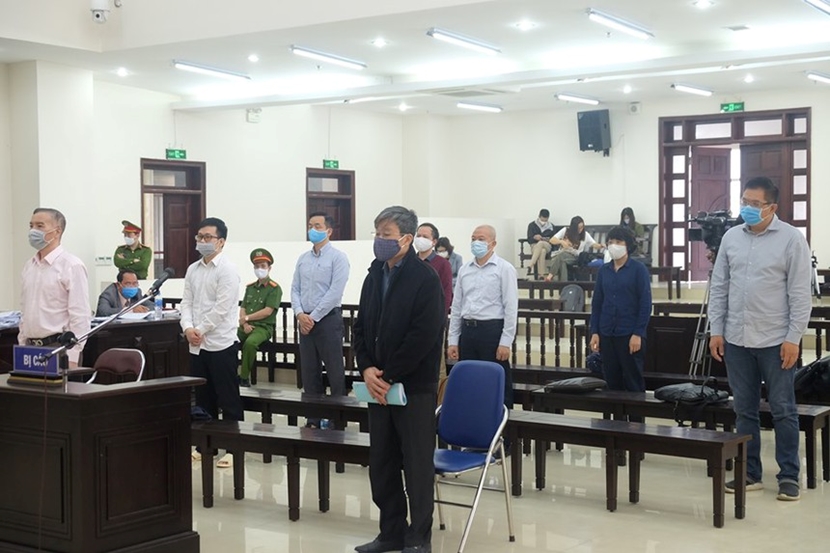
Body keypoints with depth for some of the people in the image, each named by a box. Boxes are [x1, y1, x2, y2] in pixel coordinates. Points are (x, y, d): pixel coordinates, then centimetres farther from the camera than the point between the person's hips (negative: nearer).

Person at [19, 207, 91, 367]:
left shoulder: (71, 266, -10)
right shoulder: (29, 266, 12)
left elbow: (80, 317, -14)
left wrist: (72, 358, -18)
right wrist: (21, 347, 13)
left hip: (59, 347, -7)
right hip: (31, 347, 7)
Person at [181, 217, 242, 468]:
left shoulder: (227, 270, -8)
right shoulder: (193, 269, 13)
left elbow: (222, 307, -15)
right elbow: (186, 302, 9)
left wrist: (201, 330, -13)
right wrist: (188, 328, -8)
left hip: (220, 343, -7)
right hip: (196, 344, 7)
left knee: (228, 398, 0)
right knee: (203, 398, 13)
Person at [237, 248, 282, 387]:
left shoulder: (274, 288, -2)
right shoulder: (250, 287, 17)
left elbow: (267, 311, -11)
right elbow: (242, 309, 12)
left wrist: (246, 318, -5)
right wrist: (245, 324, -8)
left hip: (263, 327, -6)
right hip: (246, 326, 6)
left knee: (250, 343, -37)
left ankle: (244, 377, -22)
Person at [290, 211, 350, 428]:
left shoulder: (337, 257, -5)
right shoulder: (303, 259, 13)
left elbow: (335, 292, -13)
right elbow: (295, 289, 11)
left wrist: (313, 317, -13)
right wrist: (300, 314, -6)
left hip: (328, 319, -6)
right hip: (305, 321, 6)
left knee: (335, 373, -3)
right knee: (309, 373, 9)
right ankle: (313, 417, 17)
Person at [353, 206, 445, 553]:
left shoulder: (426, 280, -11)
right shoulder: (374, 276, 11)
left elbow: (424, 336, -18)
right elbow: (361, 327, 12)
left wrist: (388, 376, -16)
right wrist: (367, 368, -4)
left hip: (414, 386, -7)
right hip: (379, 384, 7)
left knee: (417, 465, 2)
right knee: (381, 462, 12)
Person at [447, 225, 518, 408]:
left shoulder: (504, 269, -3)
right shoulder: (464, 270, 13)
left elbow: (511, 308, -7)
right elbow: (456, 307, 15)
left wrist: (506, 342, -12)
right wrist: (452, 340, 9)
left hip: (492, 330, -5)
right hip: (467, 330, 5)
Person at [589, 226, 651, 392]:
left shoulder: (638, 270, -3)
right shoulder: (603, 270, 9)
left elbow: (645, 304, -6)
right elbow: (596, 303, 11)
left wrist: (638, 333, -12)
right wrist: (594, 332, 3)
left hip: (630, 335, -4)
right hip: (607, 335, 4)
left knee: (634, 382, 2)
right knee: (612, 382, 8)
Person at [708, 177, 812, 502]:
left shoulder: (791, 239, -5)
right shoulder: (731, 238, 8)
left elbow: (800, 293, -7)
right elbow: (719, 287, 11)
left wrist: (793, 338, -11)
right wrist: (716, 330, 6)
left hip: (776, 341, -4)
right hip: (737, 340, 4)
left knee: (783, 410, 3)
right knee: (744, 410, 10)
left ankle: (789, 476, 11)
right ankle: (750, 473, 19)